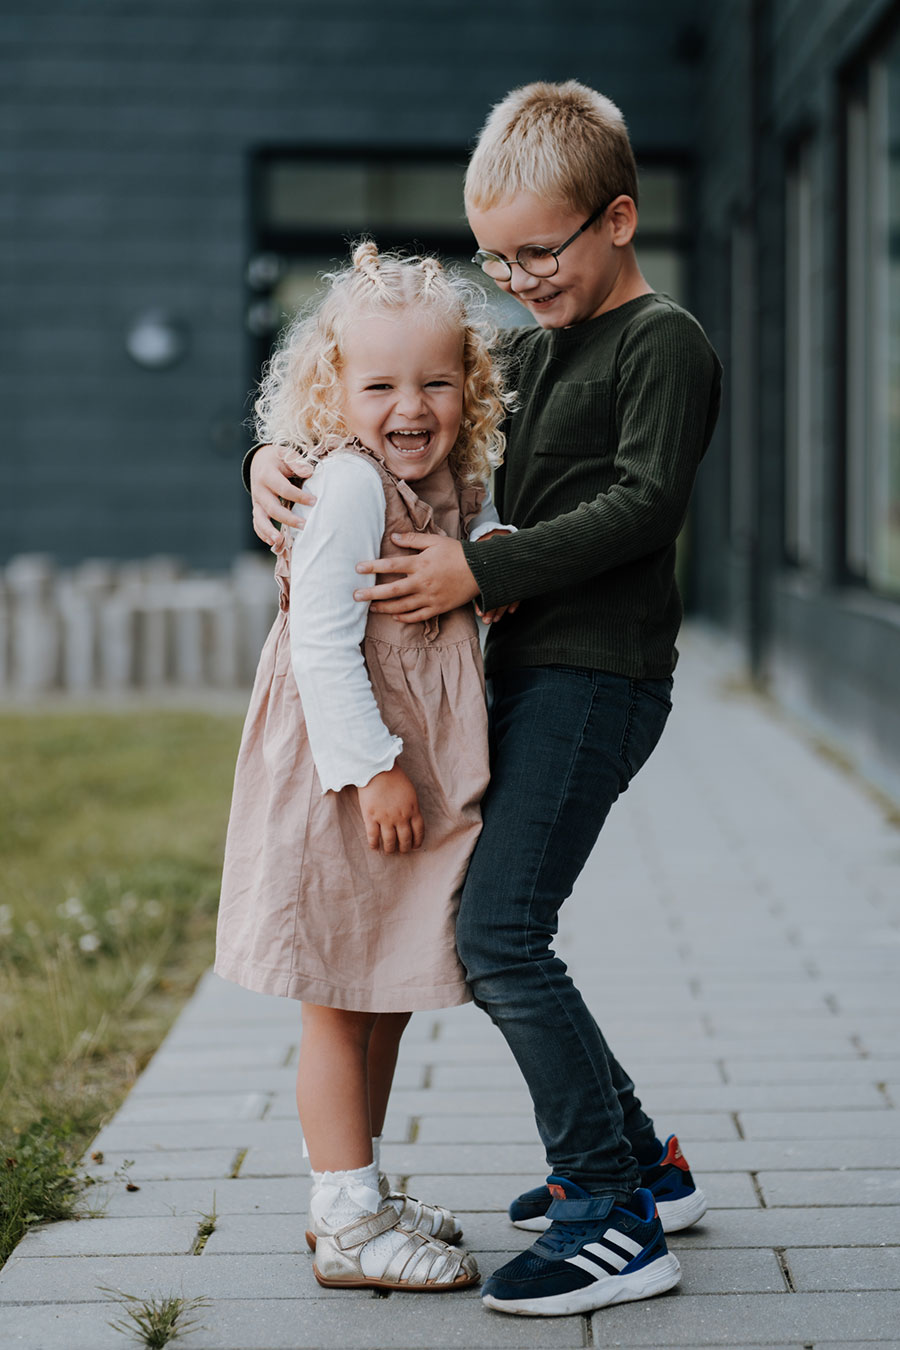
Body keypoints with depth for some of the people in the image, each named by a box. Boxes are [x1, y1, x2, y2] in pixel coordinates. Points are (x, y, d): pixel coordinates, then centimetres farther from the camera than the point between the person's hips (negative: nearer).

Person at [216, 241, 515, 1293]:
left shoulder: (451, 485, 8)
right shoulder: (348, 487, -18)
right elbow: (320, 644, -21)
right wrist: (373, 768, -23)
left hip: (411, 768, 9)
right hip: (346, 780, -9)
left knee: (390, 994, 17)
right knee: (340, 1001, 0)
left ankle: (355, 1195, 30)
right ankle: (350, 1228, 9)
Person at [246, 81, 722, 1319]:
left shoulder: (664, 342, -6)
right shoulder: (527, 350, 19)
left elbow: (641, 503, -17)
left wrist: (484, 570, -19)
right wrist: (282, 450, 5)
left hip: (598, 675, -9)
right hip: (521, 672, 9)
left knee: (499, 932, -15)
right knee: (479, 933, 10)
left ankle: (616, 1222, -9)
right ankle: (639, 1162, 22)